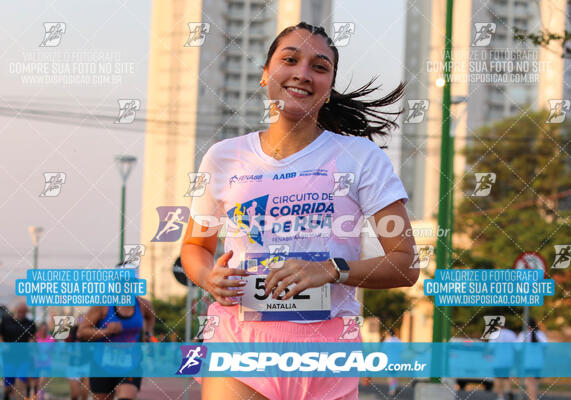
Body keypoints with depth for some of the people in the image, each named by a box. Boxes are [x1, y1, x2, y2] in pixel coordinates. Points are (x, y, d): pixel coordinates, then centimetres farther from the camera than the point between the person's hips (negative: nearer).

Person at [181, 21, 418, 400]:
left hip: (326, 343, 0)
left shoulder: (361, 157, 3)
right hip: (238, 341, 1)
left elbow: (407, 264, 0)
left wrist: (333, 269, -16)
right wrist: (209, 277, 0)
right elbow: (194, 246, 23)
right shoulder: (223, 158, 9)